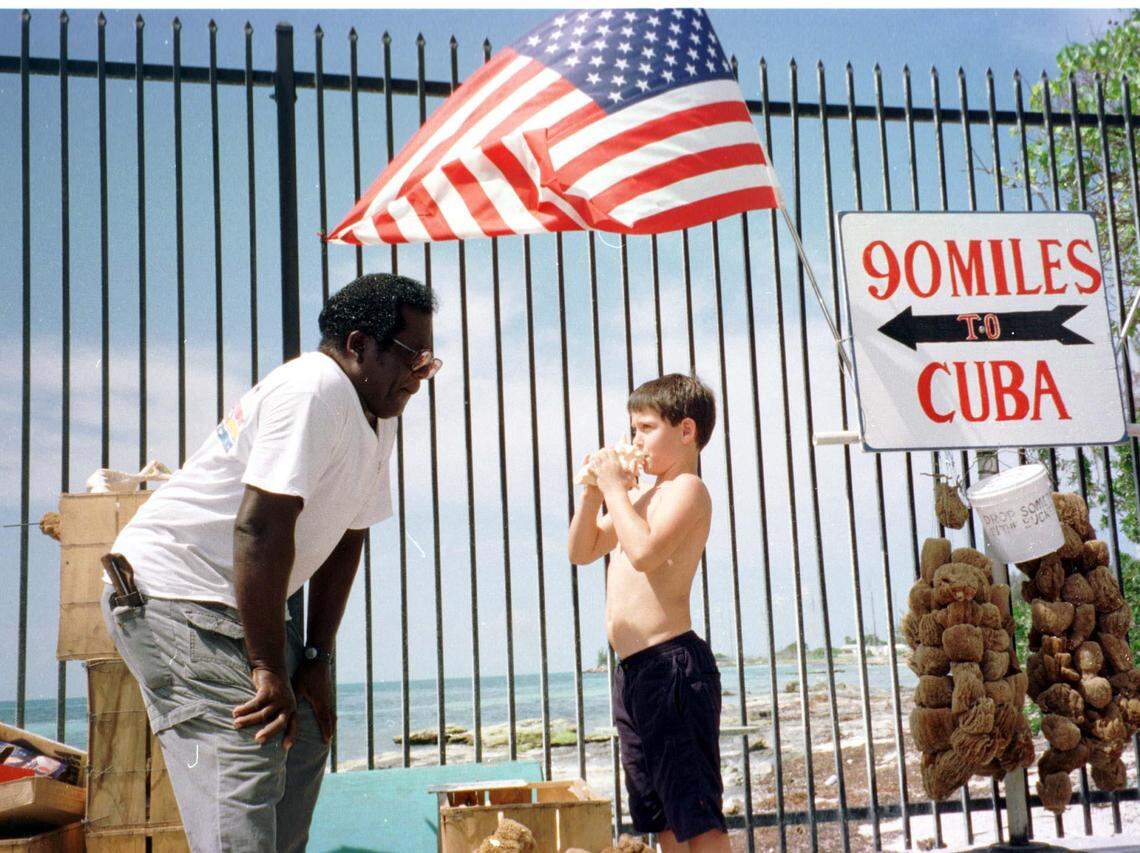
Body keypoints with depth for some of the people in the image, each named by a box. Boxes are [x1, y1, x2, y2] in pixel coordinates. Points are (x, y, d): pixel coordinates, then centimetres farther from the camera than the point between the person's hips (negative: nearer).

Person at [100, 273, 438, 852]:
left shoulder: (379, 416, 8)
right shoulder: (314, 389, -22)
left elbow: (346, 540, 10)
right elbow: (261, 527, -28)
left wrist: (316, 658, 4)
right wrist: (269, 667, -24)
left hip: (239, 603, 10)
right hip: (171, 592, -10)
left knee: (306, 733, 16)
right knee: (244, 763, -18)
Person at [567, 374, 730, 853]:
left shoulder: (687, 489, -8)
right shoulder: (641, 494, 20)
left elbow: (644, 552, -25)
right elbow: (583, 552, 23)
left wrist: (615, 487, -15)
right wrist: (592, 491, 9)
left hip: (671, 665, -10)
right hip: (634, 670, 10)